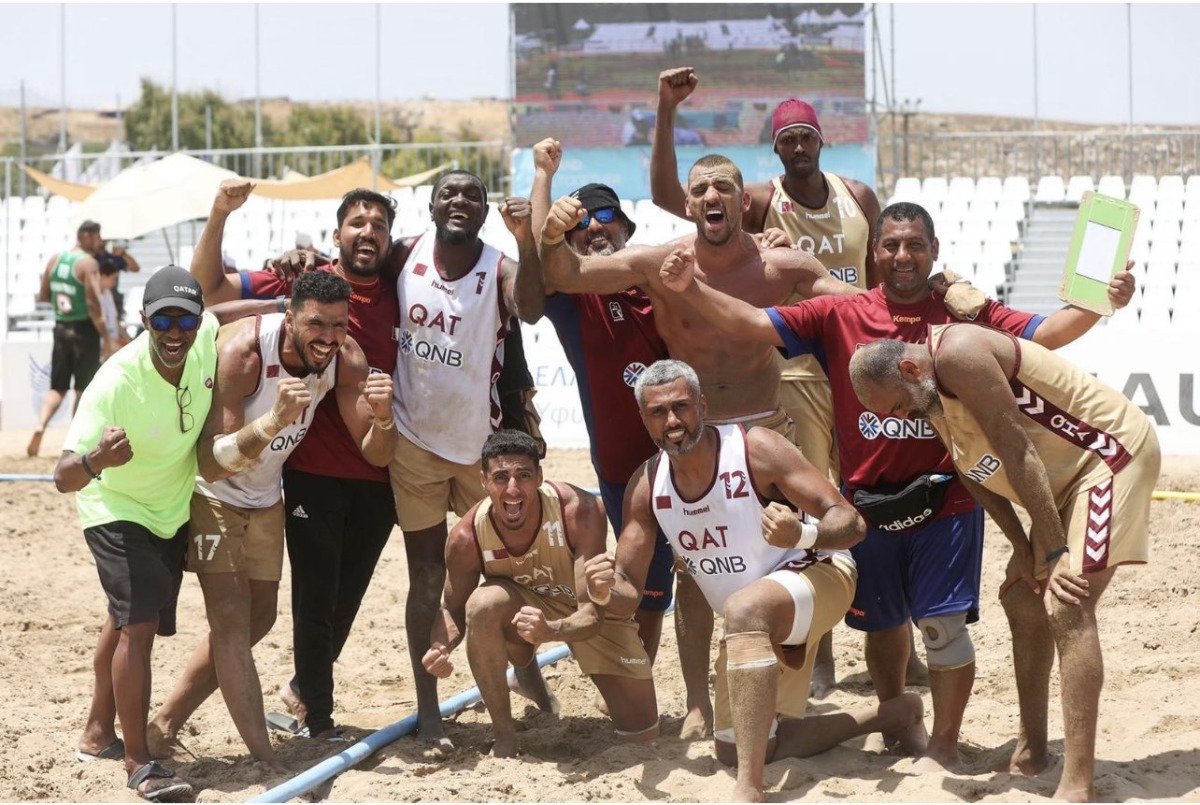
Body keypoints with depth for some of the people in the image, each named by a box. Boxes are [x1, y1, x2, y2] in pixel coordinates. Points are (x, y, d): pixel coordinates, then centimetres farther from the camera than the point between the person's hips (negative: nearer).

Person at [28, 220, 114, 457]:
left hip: (61, 328, 6)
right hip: (84, 330, -6)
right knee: (83, 389, 8)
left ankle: (40, 426, -15)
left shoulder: (55, 259, 7)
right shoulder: (88, 263, -14)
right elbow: (93, 304, -21)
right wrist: (106, 337, -18)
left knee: (57, 387, 9)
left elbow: (43, 296, 14)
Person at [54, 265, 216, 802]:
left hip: (172, 511, 7)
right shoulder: (116, 384, -36)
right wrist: (96, 461, -59)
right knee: (139, 625, -20)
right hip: (116, 511, -7)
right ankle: (137, 762, -11)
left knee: (127, 622, 22)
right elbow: (64, 478, -39)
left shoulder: (208, 337, -21)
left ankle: (98, 733, 41)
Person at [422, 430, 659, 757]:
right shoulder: (467, 537, -28)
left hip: (595, 610, -1)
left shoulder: (580, 512, -36)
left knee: (643, 735, -2)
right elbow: (453, 609, -11)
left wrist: (550, 631, -60)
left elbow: (593, 614, -38)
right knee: (482, 603, -37)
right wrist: (440, 646, -34)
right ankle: (503, 732, -15)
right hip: (522, 603, 1)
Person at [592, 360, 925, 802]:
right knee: (735, 750, 12)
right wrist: (604, 590, -28)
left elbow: (851, 521, -26)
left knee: (744, 609, -41)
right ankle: (895, 713, 26)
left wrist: (802, 537, -48)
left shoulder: (756, 449, -24)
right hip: (755, 627, 8)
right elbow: (628, 593, -3)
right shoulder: (647, 487, -8)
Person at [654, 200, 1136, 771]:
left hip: (944, 499, -2)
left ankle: (944, 744, 13)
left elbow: (1044, 334, -6)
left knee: (942, 623, -3)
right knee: (881, 622, 16)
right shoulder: (839, 317, 2)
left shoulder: (964, 314, -1)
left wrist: (1100, 303, -22)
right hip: (867, 501, 2)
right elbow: (752, 324, -1)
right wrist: (689, 289, -12)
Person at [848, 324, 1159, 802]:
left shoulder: (956, 354, -26)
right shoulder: (928, 396, 3)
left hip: (1112, 453, -10)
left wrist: (1053, 552, -23)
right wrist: (1023, 548, 1)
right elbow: (975, 471, 9)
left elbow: (1016, 451, -26)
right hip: (1064, 475, 10)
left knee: (1066, 607, -21)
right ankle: (1031, 752, 26)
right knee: (1023, 598, 15)